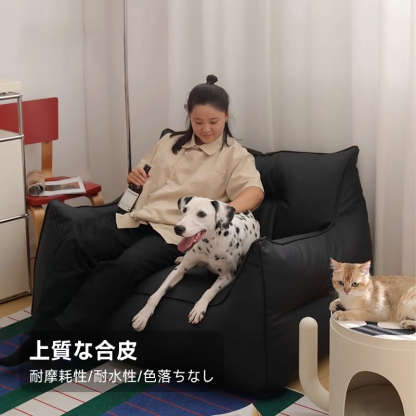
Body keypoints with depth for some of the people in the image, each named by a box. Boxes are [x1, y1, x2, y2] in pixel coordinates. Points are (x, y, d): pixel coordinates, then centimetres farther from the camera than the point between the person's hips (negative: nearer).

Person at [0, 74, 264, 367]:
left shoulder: (235, 155, 6)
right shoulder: (170, 143, 23)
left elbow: (255, 191, -12)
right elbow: (142, 175, 36)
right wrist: (135, 176, 10)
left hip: (175, 233, -5)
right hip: (137, 219, 5)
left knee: (127, 265, -36)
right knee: (76, 241, -25)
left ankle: (56, 337, -32)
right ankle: (41, 333, -26)